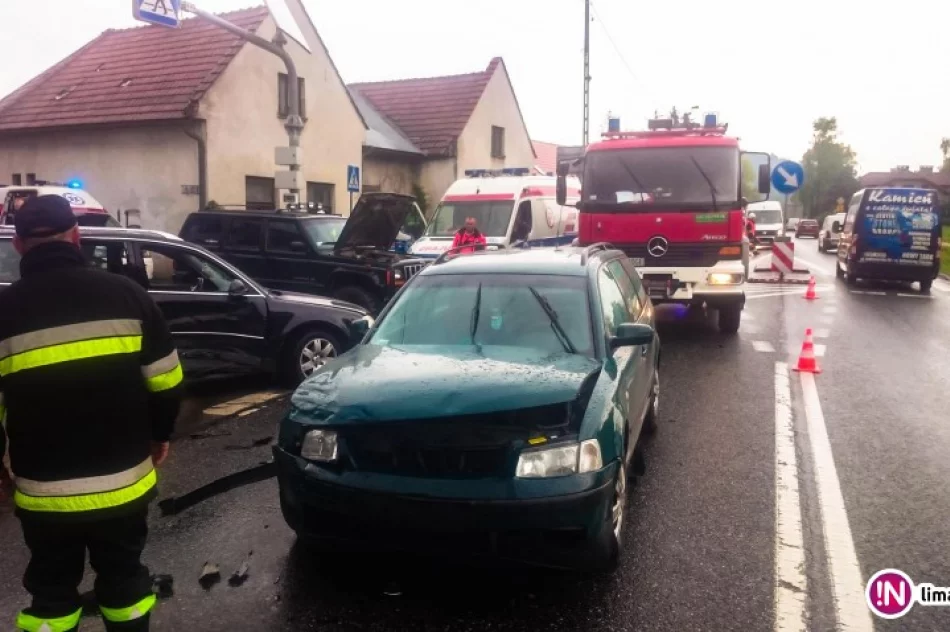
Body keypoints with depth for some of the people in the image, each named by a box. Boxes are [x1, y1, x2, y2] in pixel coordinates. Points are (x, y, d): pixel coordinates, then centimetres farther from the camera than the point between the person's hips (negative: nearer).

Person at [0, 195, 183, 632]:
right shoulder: (125, 293, -6)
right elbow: (165, 383, -3)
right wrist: (160, 434, 14)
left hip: (44, 492, 0)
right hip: (123, 482, 1)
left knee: (53, 592, 19)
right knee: (123, 581, 19)